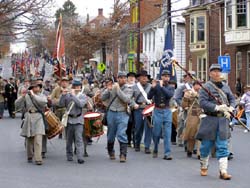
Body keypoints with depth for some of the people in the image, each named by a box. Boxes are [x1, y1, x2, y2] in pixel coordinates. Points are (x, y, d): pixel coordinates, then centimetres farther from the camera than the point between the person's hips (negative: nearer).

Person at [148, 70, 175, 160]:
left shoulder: (171, 87, 5)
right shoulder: (156, 86, 2)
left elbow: (170, 95, -15)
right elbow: (149, 97, -8)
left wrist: (162, 87, -18)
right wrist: (153, 87, -21)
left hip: (167, 111, 1)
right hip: (157, 111, -1)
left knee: (167, 133, -5)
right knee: (156, 133, 6)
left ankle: (167, 153, -6)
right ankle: (155, 151, 26)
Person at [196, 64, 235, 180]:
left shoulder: (225, 87, 11)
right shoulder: (206, 87, -6)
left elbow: (232, 98, 18)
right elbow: (202, 102, -15)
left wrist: (230, 108, -3)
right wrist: (217, 107, -23)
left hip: (223, 120, 4)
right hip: (210, 119, -3)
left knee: (222, 147, -1)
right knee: (206, 145, 8)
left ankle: (223, 171, -3)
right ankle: (204, 167, 28)